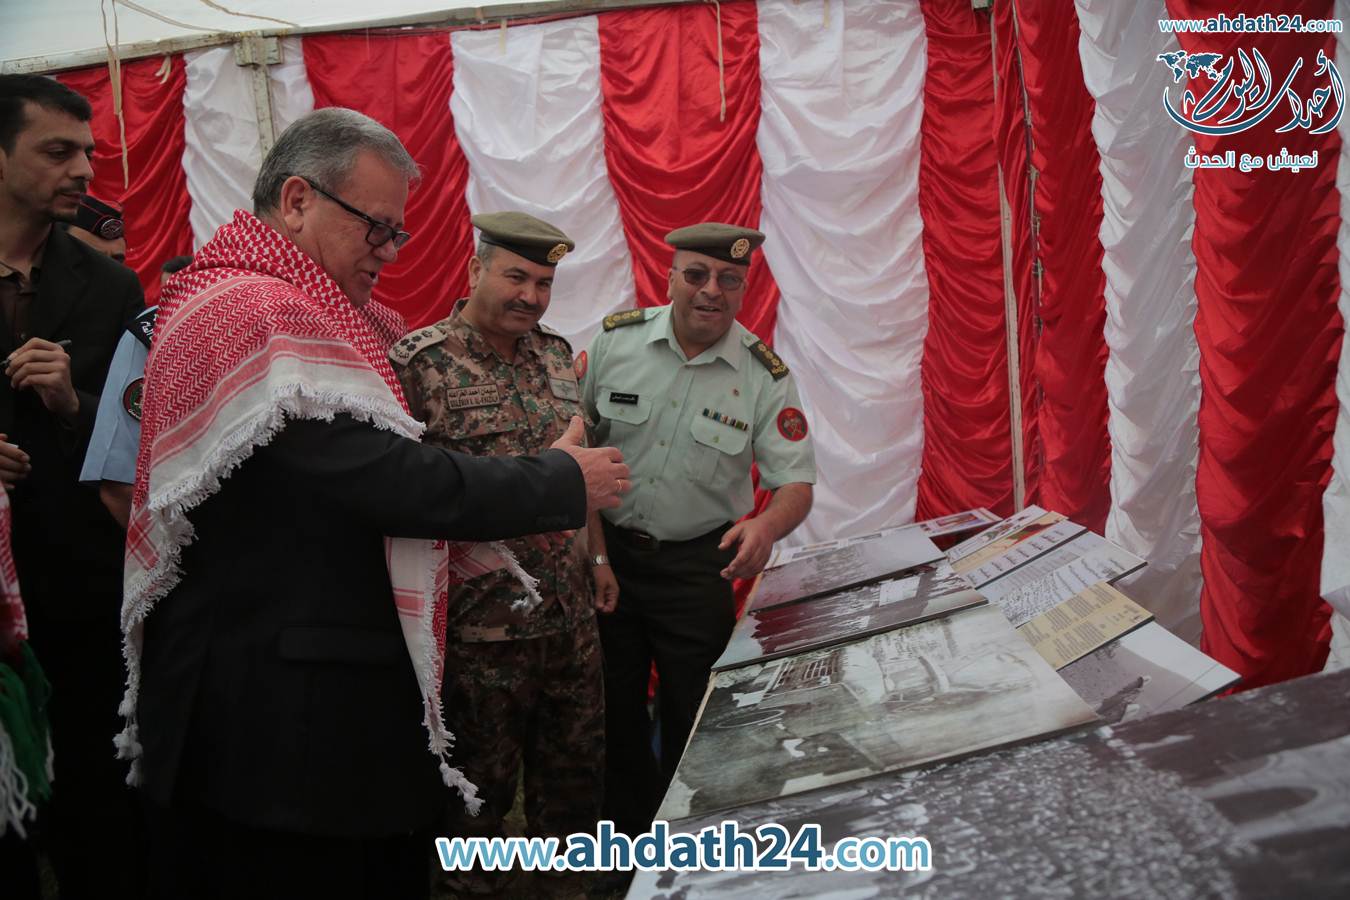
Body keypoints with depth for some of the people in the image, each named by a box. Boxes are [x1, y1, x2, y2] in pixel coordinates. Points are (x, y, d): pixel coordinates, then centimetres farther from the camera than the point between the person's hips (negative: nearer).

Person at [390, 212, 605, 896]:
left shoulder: (557, 354, 8)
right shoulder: (418, 363, -12)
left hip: (570, 610, 6)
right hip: (480, 622, -6)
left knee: (577, 761, 18)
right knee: (482, 775, 11)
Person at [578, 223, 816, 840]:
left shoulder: (764, 376, -9)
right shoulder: (615, 340, -7)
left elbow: (795, 482, -9)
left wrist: (768, 525, -32)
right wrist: (591, 544, -7)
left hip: (699, 563, -1)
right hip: (606, 551, 1)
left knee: (691, 716, 9)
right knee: (613, 707, 14)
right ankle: (625, 832, 35)